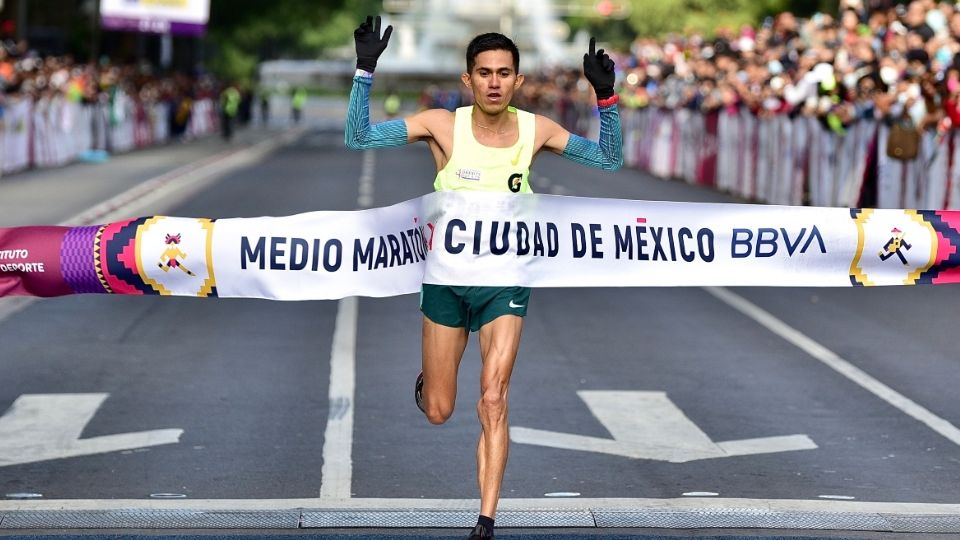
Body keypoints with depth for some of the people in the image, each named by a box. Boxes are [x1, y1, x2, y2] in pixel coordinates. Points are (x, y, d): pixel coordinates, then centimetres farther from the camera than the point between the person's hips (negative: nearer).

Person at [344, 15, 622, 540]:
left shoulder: (535, 130, -7)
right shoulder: (443, 125, -12)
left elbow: (609, 160, 0)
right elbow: (358, 138, -16)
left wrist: (606, 98, -16)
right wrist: (365, 72, -28)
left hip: (506, 282, 0)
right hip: (446, 279, 0)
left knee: (493, 401, -14)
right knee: (437, 412, 9)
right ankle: (428, 378, 47)